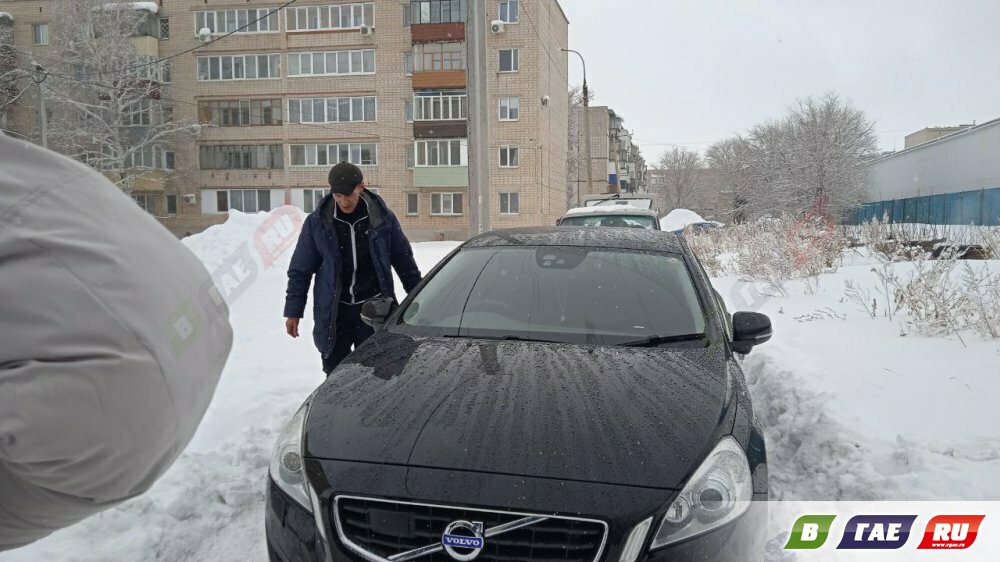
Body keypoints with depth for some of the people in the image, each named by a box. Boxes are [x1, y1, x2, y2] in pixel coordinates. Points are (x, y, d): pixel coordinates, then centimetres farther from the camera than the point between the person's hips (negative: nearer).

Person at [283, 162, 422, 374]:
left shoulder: (383, 218, -2)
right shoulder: (316, 222, -3)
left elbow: (404, 260, 10)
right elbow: (300, 271, 4)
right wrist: (293, 311, 1)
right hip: (333, 313, 1)